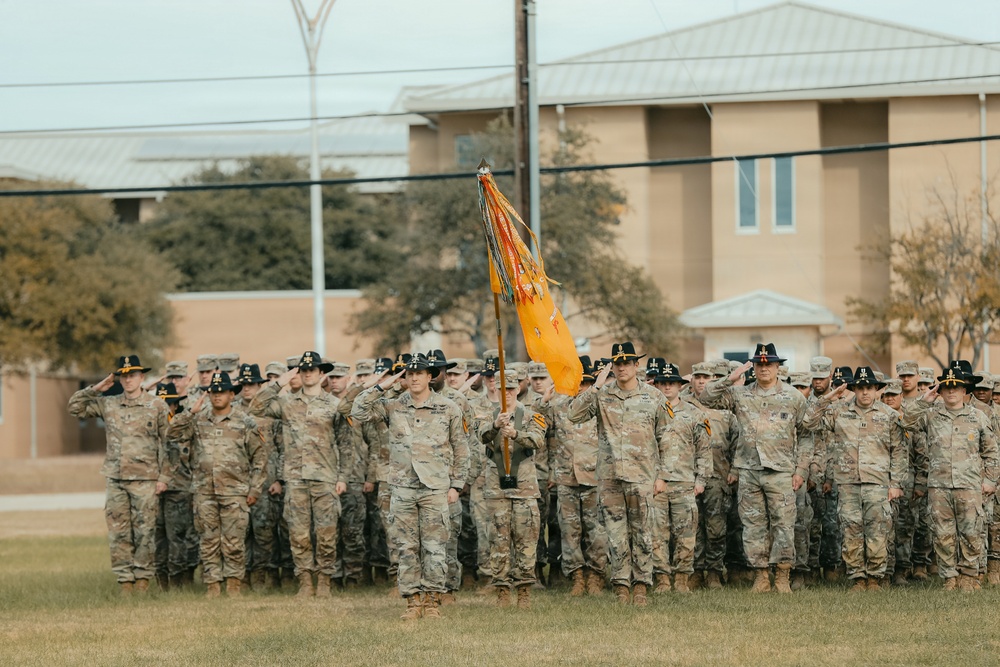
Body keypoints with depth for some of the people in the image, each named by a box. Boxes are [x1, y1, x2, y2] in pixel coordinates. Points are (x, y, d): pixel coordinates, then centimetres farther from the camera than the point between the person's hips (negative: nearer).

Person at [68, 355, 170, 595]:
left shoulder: (157, 406, 1)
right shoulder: (107, 404, 9)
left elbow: (166, 444, 1)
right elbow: (75, 406, 14)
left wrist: (163, 477, -5)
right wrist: (96, 389, 3)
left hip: (145, 479, -3)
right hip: (115, 478, 3)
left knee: (144, 531, -1)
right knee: (118, 532, 2)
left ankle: (143, 579, 5)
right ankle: (124, 581, 7)